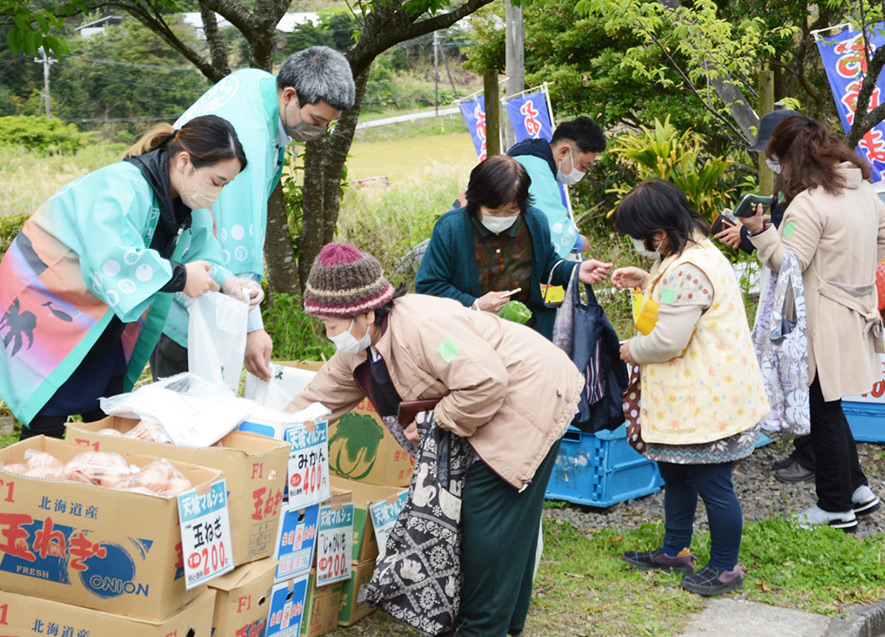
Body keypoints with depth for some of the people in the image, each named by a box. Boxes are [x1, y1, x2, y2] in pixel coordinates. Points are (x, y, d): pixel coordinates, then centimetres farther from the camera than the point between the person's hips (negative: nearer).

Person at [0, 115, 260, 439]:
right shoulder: (122, 188, -30)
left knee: (110, 419, 10)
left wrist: (226, 281, -16)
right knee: (47, 421, -9)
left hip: (102, 321, 9)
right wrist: (178, 277, -34)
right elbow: (111, 261, -42)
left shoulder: (190, 207, -1)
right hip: (45, 300, -9)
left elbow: (201, 254, 5)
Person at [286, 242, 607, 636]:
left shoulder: (422, 328, -30)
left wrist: (438, 423, -22)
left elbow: (485, 383, -33)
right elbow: (322, 397, 10)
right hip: (494, 404, 10)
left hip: (531, 397, -10)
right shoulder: (360, 347, 1)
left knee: (488, 513, -9)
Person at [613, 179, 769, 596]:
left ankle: (725, 569, 18)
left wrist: (633, 351, -6)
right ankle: (675, 550, 38)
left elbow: (668, 341, -25)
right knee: (674, 473, 23)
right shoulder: (694, 250, 8)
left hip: (707, 402, -11)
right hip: (689, 397, 11)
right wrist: (645, 282, 13)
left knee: (712, 485, 2)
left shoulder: (687, 271, -27)